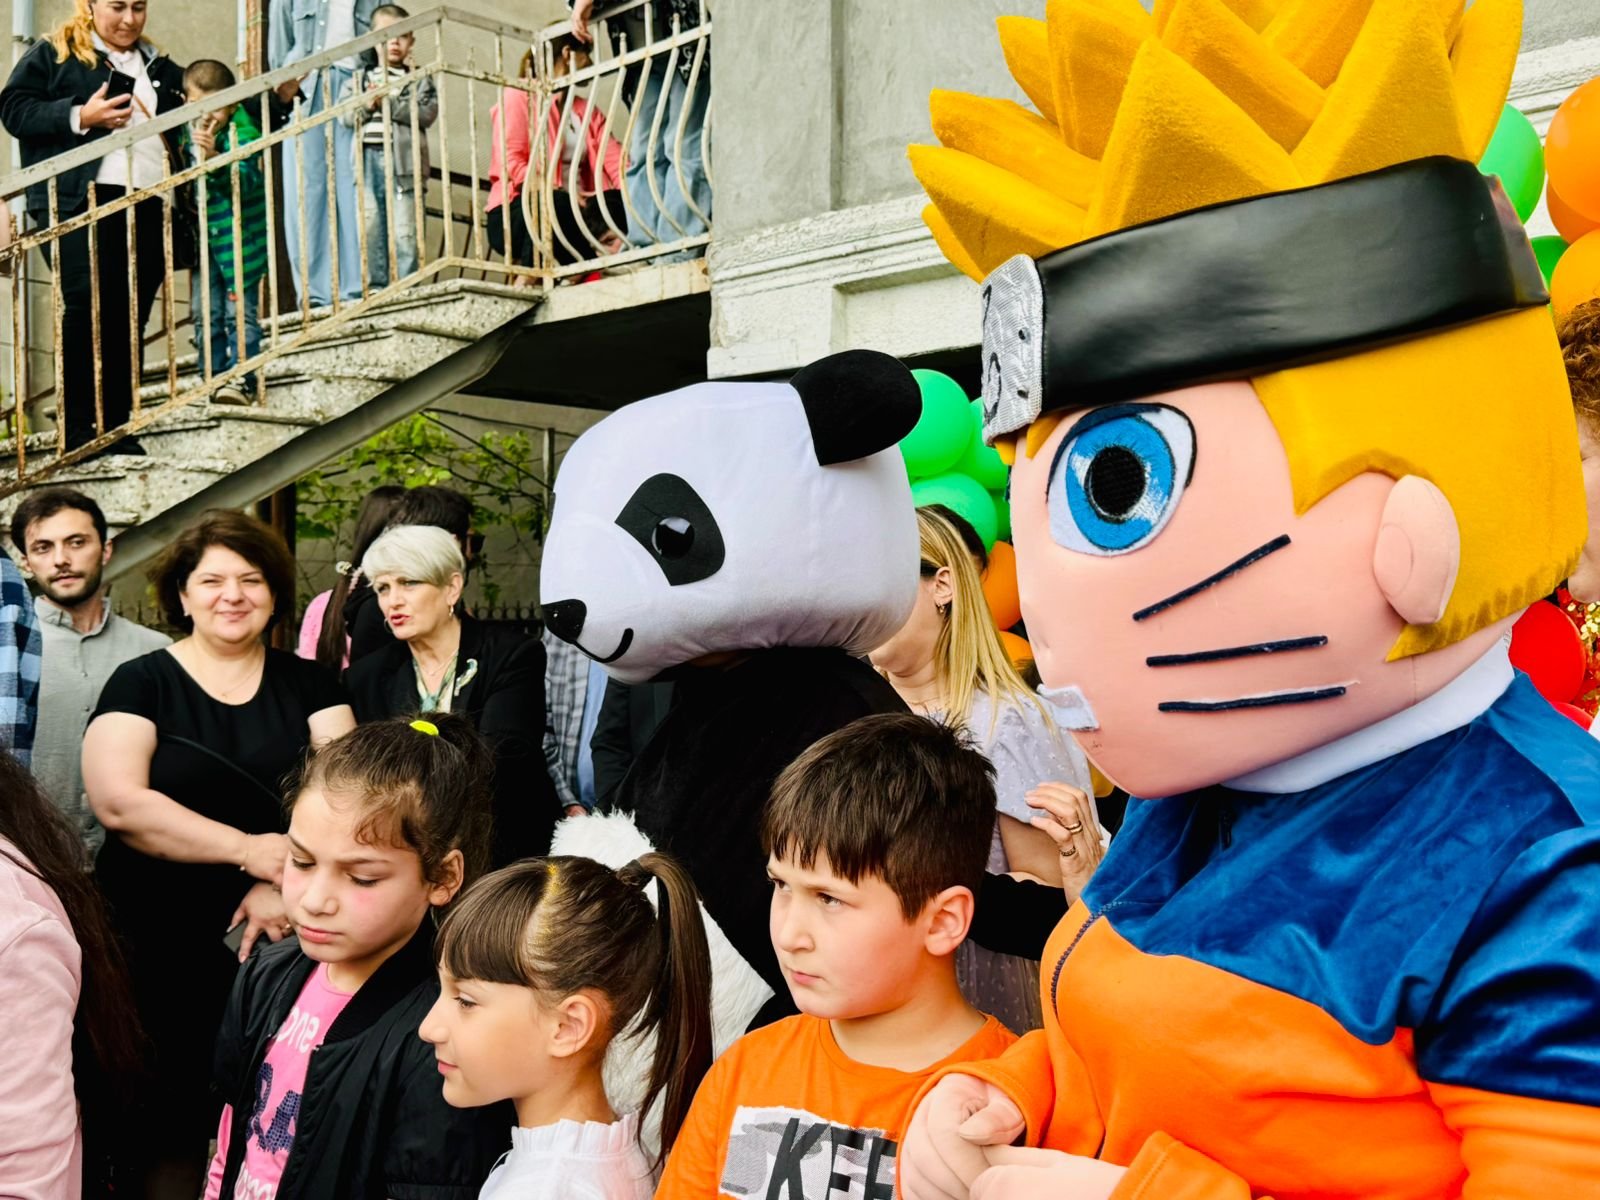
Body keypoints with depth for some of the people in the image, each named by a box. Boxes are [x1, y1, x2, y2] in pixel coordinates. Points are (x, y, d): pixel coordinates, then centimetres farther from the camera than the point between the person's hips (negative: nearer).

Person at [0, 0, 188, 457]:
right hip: (78, 203, -5)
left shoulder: (159, 67, 22)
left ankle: (116, 426, 11)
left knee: (130, 318, 4)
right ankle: (78, 429, -4)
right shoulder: (52, 54, 6)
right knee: (87, 310, -12)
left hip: (146, 209, 5)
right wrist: (80, 117, -15)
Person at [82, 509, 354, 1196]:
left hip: (275, 940, 2)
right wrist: (247, 849, -17)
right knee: (168, 1132, 4)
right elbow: (117, 800, -12)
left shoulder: (308, 684, 7)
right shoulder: (141, 682, 1)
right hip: (157, 951, -1)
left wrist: (286, 880, -17)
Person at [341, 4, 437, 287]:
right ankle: (375, 286, 7)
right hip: (367, 160, 3)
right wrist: (368, 104, -12)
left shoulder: (419, 80, 10)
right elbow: (346, 114, 6)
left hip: (403, 161, -3)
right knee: (369, 230, 2)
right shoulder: (359, 79, 16)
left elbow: (426, 113, -6)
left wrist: (389, 102, -12)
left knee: (405, 232, -5)